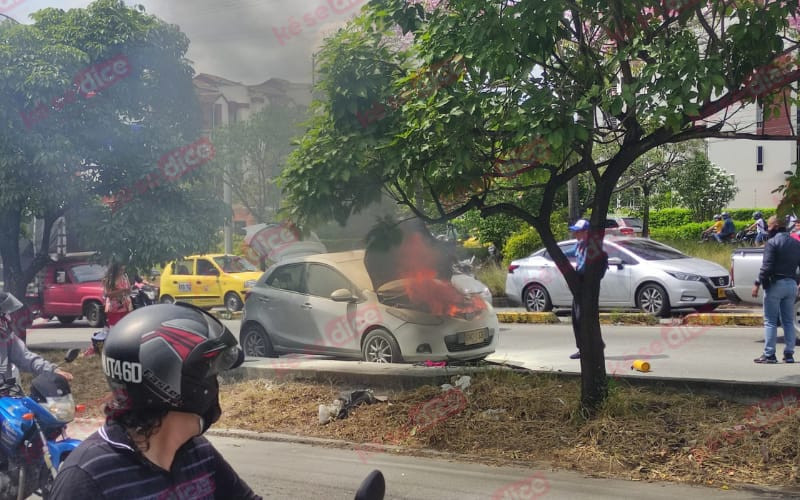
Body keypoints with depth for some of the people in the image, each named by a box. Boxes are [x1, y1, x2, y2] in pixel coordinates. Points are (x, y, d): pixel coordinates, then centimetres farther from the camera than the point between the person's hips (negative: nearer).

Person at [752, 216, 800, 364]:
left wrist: (757, 283, -14)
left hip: (775, 284, -7)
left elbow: (767, 267, -18)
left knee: (770, 321, -2)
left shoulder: (772, 243, -10)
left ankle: (769, 354, -4)